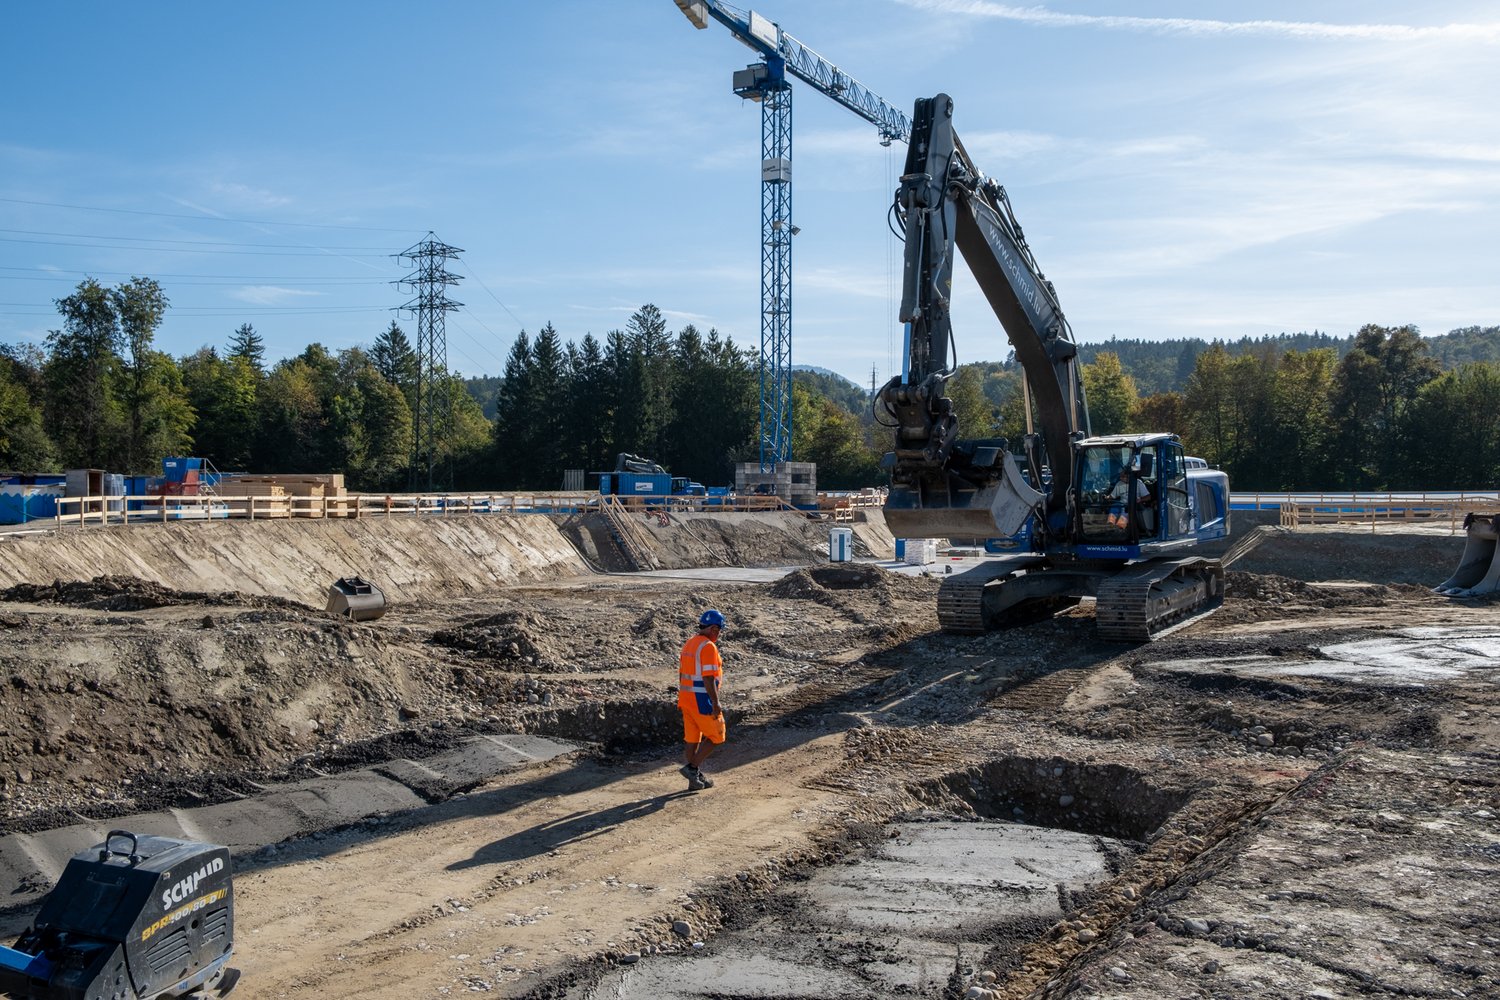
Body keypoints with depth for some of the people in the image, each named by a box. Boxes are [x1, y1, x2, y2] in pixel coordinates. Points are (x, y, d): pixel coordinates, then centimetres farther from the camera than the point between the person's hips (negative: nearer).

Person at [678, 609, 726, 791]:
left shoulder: (689, 643, 11)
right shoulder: (708, 647, -17)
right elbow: (708, 679, -22)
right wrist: (716, 703, -20)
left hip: (686, 698, 9)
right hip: (702, 700, -9)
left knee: (692, 738, 13)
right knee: (715, 736, 5)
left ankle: (696, 779, 19)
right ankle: (692, 767, -1)